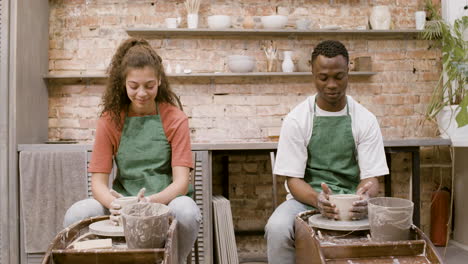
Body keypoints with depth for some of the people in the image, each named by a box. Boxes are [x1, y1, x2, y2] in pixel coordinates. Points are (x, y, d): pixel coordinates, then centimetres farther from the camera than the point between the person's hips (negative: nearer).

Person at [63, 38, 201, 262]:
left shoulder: (175, 119, -3)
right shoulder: (110, 120, 1)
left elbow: (181, 181, -10)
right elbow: (98, 181, -3)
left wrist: (153, 201, -31)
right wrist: (112, 202, -27)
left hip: (164, 200, -1)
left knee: (186, 210, -34)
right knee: (76, 214, -26)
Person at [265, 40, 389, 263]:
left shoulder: (365, 120, 0)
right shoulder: (296, 119, -4)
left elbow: (370, 177, -2)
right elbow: (293, 179, -6)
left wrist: (363, 199, -27)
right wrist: (318, 199, -28)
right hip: (307, 198, -1)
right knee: (277, 228, -32)